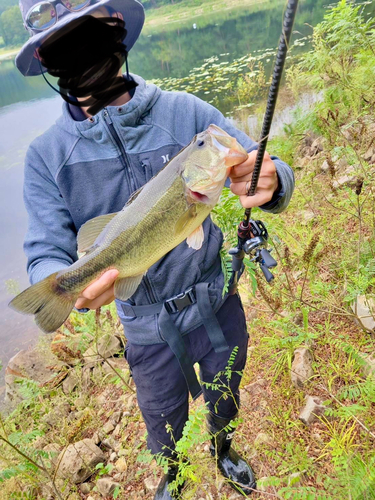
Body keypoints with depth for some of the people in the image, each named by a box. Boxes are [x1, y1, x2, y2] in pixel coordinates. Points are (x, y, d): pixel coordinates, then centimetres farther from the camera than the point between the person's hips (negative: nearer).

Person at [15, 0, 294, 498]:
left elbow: (274, 176, -13)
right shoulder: (47, 156, -10)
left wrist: (270, 182, -38)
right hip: (148, 330, 0)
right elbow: (44, 255, -13)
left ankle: (223, 450, 65)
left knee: (224, 400, 28)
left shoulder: (185, 112, -13)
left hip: (218, 308, 1)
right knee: (165, 427, 25)